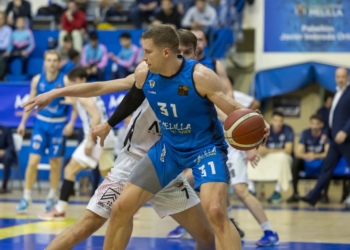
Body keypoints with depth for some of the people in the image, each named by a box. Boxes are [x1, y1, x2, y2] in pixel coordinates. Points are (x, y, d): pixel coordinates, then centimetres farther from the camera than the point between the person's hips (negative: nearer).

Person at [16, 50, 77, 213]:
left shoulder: (65, 81, -8)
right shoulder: (37, 80, 0)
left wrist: (71, 123, -14)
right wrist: (23, 122, 6)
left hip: (58, 125, -1)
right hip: (41, 122, 1)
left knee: (55, 162, 7)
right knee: (33, 161, -7)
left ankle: (51, 197, 21)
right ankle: (26, 197, 1)